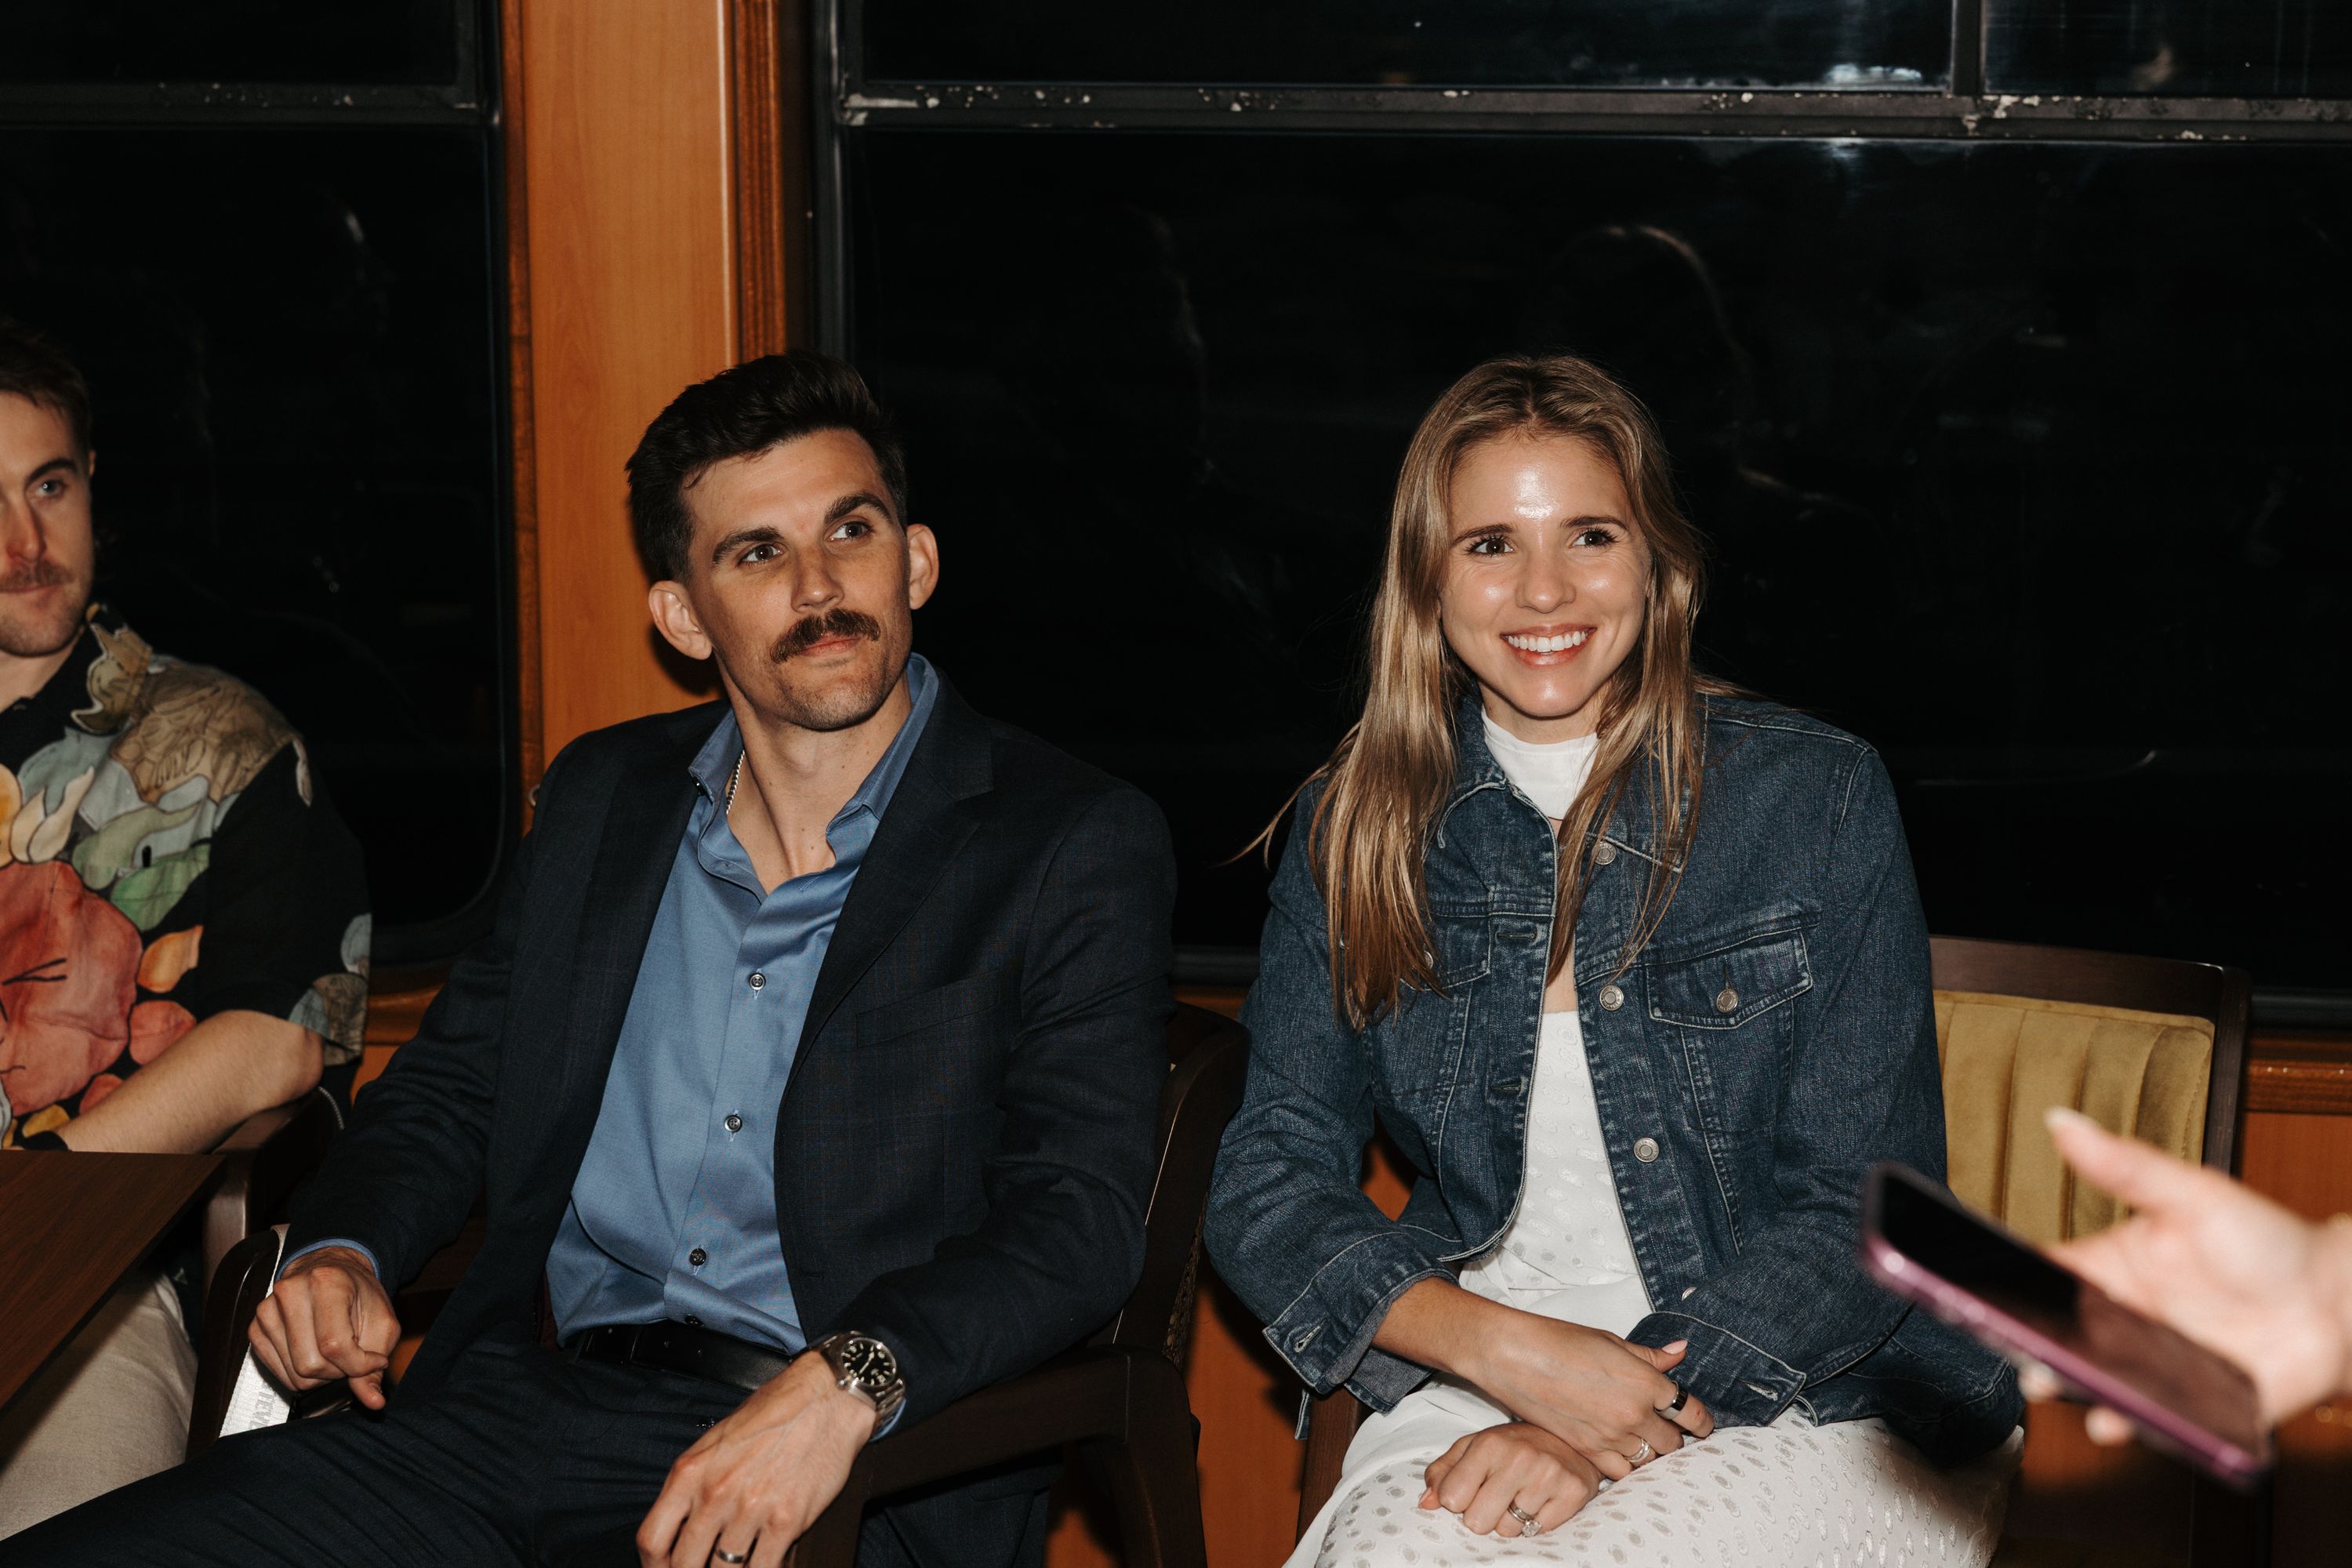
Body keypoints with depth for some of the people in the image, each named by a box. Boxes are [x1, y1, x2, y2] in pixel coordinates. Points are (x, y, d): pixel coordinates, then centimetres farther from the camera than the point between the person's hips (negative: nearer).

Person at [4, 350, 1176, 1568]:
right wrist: (341, 1254, 1)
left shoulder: (1072, 850, 1)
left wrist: (844, 1385, -26)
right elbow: (447, 1085, 23)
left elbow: (1079, 1215, -9)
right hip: (539, 1407, 5)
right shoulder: (601, 798, 17)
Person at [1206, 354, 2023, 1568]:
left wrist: (1602, 1434, -16)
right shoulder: (1355, 828, 4)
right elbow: (1267, 1182, 2)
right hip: (1474, 1385, 3)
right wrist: (1508, 1350, -16)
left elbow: (1867, 1203, -5)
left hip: (1821, 1398, -2)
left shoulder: (1818, 796, -3)